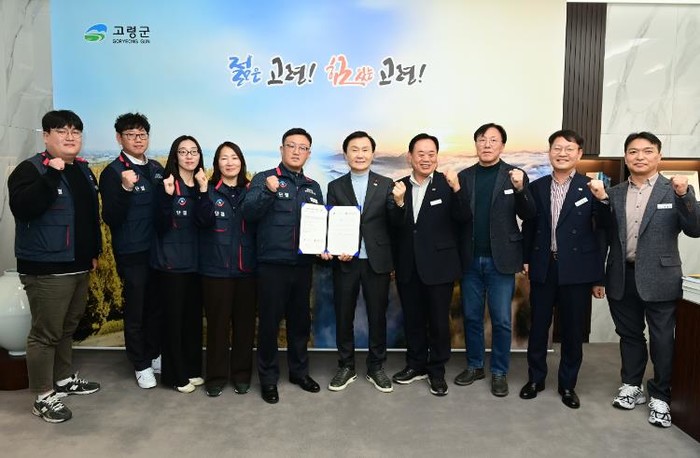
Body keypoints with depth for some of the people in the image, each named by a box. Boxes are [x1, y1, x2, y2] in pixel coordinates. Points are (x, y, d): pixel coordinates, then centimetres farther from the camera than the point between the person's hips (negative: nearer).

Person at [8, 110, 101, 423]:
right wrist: (51, 176, -31)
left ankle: (64, 379, 34)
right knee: (45, 332, -1)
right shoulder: (31, 169, -9)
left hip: (78, 265, 8)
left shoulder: (83, 169, 13)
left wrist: (94, 251, 21)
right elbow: (23, 208, -26)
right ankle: (43, 397, 11)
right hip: (46, 268, -7)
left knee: (67, 327, 19)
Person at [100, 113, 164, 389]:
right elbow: (110, 218, -16)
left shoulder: (157, 169, 8)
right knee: (135, 310, 7)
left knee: (157, 306, 14)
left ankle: (154, 355, 31)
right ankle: (141, 365, 21)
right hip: (132, 253, -5)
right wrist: (125, 189, -29)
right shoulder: (113, 173, -8)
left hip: (159, 249, 5)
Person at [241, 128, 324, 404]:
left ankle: (299, 371, 32)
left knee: (300, 320, 15)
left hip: (303, 265, 5)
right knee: (269, 322, 5)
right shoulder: (263, 179, -2)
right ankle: (268, 377, 21)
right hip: (272, 265, -4)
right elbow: (248, 213, -15)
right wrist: (268, 191, -30)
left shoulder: (313, 187, 12)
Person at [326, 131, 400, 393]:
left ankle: (376, 368, 26)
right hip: (345, 262, 1)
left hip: (377, 262, 0)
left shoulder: (386, 185, 3)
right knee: (343, 316, 10)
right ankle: (346, 368, 27)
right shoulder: (335, 187, 5)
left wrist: (399, 203, -26)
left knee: (377, 316, 9)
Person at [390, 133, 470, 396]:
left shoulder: (447, 184, -6)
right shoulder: (399, 187, 4)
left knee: (439, 321, 7)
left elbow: (464, 218, -16)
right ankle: (416, 365, 33)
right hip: (408, 267, 3)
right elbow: (393, 227, -1)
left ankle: (437, 370, 25)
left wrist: (456, 189, -31)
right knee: (412, 319, 15)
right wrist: (398, 203, -19)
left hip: (439, 265, -3)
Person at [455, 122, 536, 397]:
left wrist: (520, 189, -22)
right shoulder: (464, 176, 7)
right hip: (471, 259, 2)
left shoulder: (515, 175, 0)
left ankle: (499, 372, 21)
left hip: (500, 259, -2)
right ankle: (474, 366, 28)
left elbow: (528, 216, -6)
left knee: (501, 320, 5)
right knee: (471, 317, 12)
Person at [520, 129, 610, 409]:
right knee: (538, 327, 12)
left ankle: (568, 384, 26)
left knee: (572, 330, 10)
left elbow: (603, 228, -9)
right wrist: (526, 258, 4)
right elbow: (528, 226, 9)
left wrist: (602, 199, -24)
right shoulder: (536, 187, 5)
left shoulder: (591, 188, -2)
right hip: (543, 268, 2)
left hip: (576, 269, -2)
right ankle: (535, 378, 29)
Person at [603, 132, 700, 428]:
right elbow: (605, 236, 6)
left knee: (662, 340, 6)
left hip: (659, 278, -3)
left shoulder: (676, 191, -1)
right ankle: (632, 386, 33)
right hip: (622, 278, 3)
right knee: (629, 334, 15)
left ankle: (660, 397, 23)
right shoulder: (613, 194, 7)